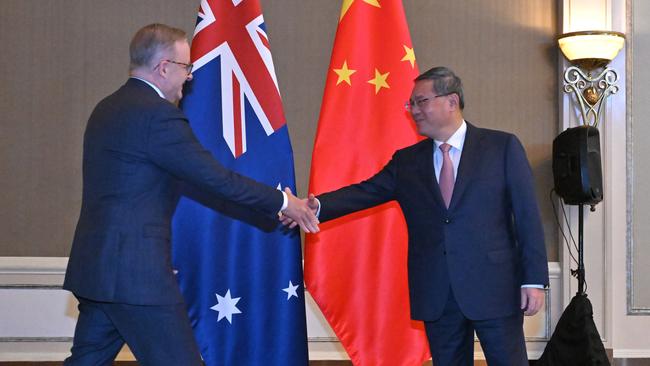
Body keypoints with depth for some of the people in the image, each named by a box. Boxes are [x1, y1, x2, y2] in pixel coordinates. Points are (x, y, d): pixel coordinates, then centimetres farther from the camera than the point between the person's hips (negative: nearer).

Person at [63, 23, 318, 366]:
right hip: (136, 273, -10)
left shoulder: (107, 109, 14)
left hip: (96, 266, 10)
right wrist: (282, 202, -2)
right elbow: (217, 178, -14)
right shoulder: (158, 115, -15)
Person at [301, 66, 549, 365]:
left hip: (493, 287, -3)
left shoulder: (502, 147, 1)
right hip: (436, 294, 3)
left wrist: (534, 280, -8)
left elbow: (527, 214, -2)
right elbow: (366, 192, 1)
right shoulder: (406, 161, 12)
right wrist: (316, 206, -17)